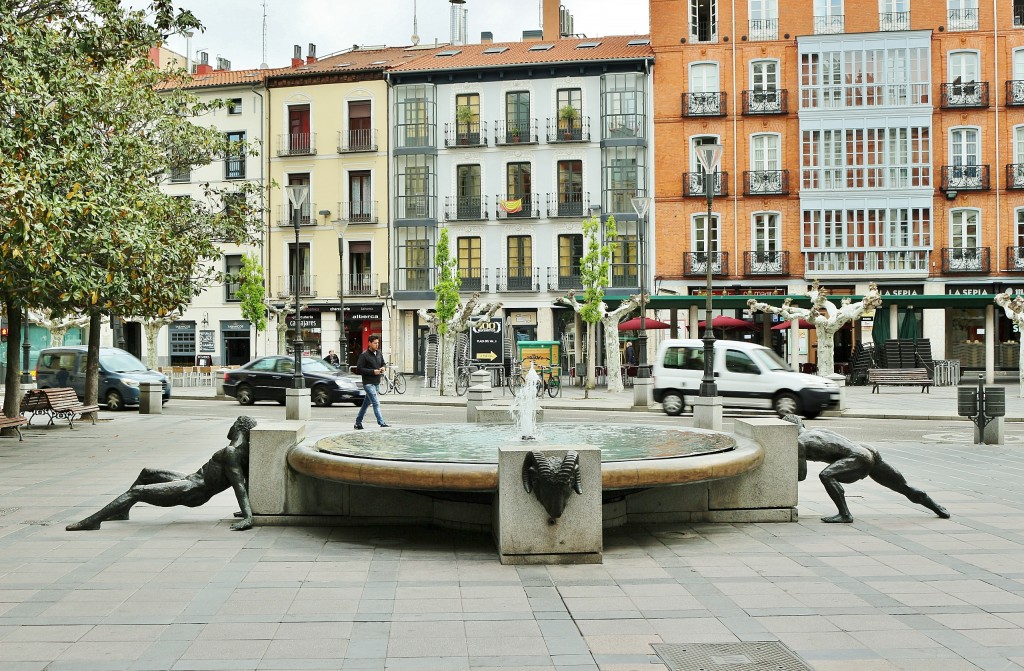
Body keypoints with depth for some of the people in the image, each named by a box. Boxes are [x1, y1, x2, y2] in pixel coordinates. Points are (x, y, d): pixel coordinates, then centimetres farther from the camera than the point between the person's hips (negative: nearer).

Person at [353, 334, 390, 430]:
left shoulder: (379, 353, 10)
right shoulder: (364, 355, -11)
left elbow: (383, 363, 24)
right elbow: (359, 369, -14)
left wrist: (383, 368, 0)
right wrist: (373, 371, -18)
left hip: (376, 382, 7)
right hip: (368, 383, -7)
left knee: (366, 403, 14)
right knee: (376, 403, -13)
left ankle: (358, 423, 24)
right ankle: (381, 423, -15)